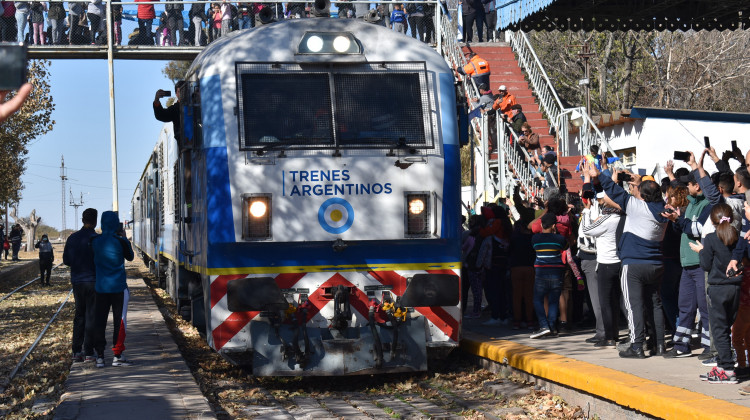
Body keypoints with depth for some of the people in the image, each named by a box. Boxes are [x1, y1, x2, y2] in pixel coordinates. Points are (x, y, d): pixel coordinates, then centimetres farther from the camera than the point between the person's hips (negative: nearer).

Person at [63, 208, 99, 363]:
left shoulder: (73, 238, 3)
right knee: (91, 316, 1)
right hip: (93, 281, -4)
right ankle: (88, 353, 1)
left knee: (79, 316, 13)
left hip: (77, 281, 4)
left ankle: (77, 352, 10)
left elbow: (66, 260, 8)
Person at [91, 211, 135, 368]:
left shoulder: (95, 241, -1)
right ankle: (117, 356, 2)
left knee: (99, 321, 7)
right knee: (120, 321, 3)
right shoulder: (120, 242, -10)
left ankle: (99, 356, 7)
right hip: (118, 287, -4)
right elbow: (130, 257, 6)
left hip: (101, 287, 4)